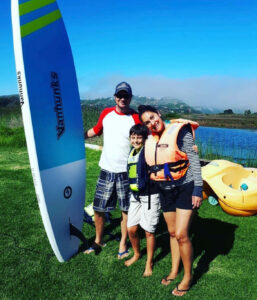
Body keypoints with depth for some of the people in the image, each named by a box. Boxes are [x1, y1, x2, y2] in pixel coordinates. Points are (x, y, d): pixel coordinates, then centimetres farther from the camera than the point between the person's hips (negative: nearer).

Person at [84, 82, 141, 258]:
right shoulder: (106, 113, 6)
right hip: (107, 170, 3)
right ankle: (98, 241, 33)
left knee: (126, 210, 8)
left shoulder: (136, 118, -6)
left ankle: (123, 244, 29)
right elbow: (96, 131, 22)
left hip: (127, 171, -3)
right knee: (98, 209, 10)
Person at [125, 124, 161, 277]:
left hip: (150, 196, -6)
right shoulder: (132, 152, 9)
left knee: (149, 231, 6)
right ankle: (137, 254, 39)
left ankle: (149, 262, 27)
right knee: (131, 229, 11)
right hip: (135, 195, 7)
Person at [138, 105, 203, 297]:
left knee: (181, 234, -9)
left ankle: (188, 276, 13)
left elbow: (194, 161, -14)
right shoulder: (150, 141, 4)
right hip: (165, 191, 6)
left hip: (185, 187, -5)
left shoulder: (180, 131, -13)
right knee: (172, 233, 15)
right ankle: (174, 271, 33)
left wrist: (198, 190, -17)